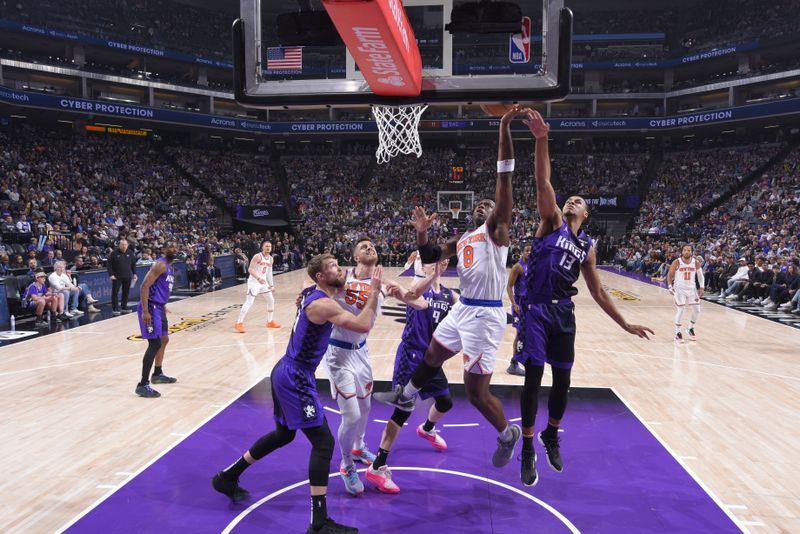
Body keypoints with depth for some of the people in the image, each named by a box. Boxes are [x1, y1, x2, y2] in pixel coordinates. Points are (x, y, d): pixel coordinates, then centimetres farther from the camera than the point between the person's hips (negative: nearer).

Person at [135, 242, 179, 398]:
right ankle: (143, 385, -9)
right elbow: (144, 286, -23)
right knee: (155, 344, -13)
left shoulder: (169, 266, 16)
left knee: (164, 340, 22)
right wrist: (145, 311, -28)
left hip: (159, 307, 11)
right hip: (151, 307, -11)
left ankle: (157, 374, 38)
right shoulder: (160, 264, -15)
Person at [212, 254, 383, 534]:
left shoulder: (311, 293, 6)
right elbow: (363, 325, -29)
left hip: (287, 374, 10)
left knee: (283, 434, 26)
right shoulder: (322, 304, -21)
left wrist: (340, 286, 17)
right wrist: (374, 292, -17)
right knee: (323, 442, -6)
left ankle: (227, 477, 39)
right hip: (295, 379, -10)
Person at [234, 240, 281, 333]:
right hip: (254, 282, -8)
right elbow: (250, 269, -20)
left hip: (263, 282, 8)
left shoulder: (270, 258, 8)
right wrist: (258, 278, -32)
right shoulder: (257, 256, -15)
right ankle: (239, 324, -10)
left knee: (271, 300, 11)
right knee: (249, 302, -13)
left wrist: (271, 285, 13)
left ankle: (270, 322, 26)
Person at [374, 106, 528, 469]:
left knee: (475, 390, -2)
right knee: (433, 355, 26)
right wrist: (422, 233, 1)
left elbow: (504, 179, -17)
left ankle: (508, 435, 23)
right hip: (462, 309, 8)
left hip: (486, 315, -8)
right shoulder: (461, 241, 17)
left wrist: (504, 129, -24)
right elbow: (430, 257, 20)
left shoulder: (495, 230, -6)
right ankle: (405, 396, 51)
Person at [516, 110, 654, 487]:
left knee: (563, 380, 10)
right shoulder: (552, 222, 4)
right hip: (536, 310, -4)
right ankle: (528, 450, 10)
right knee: (534, 378, -4)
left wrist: (625, 325, 17)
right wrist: (541, 141, -23)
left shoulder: (587, 247, 14)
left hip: (563, 313, 5)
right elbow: (543, 182, -11)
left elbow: (597, 292, 19)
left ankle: (551, 435, 36)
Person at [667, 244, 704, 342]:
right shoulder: (677, 262, -10)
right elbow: (670, 275, -2)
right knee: (681, 310, -10)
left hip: (692, 288, 4)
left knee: (697, 311, 4)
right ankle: (677, 333, 3)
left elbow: (700, 276, 10)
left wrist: (702, 287, 0)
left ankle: (690, 329, 28)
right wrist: (670, 287, -12)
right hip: (679, 289, -4)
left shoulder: (696, 263, -3)